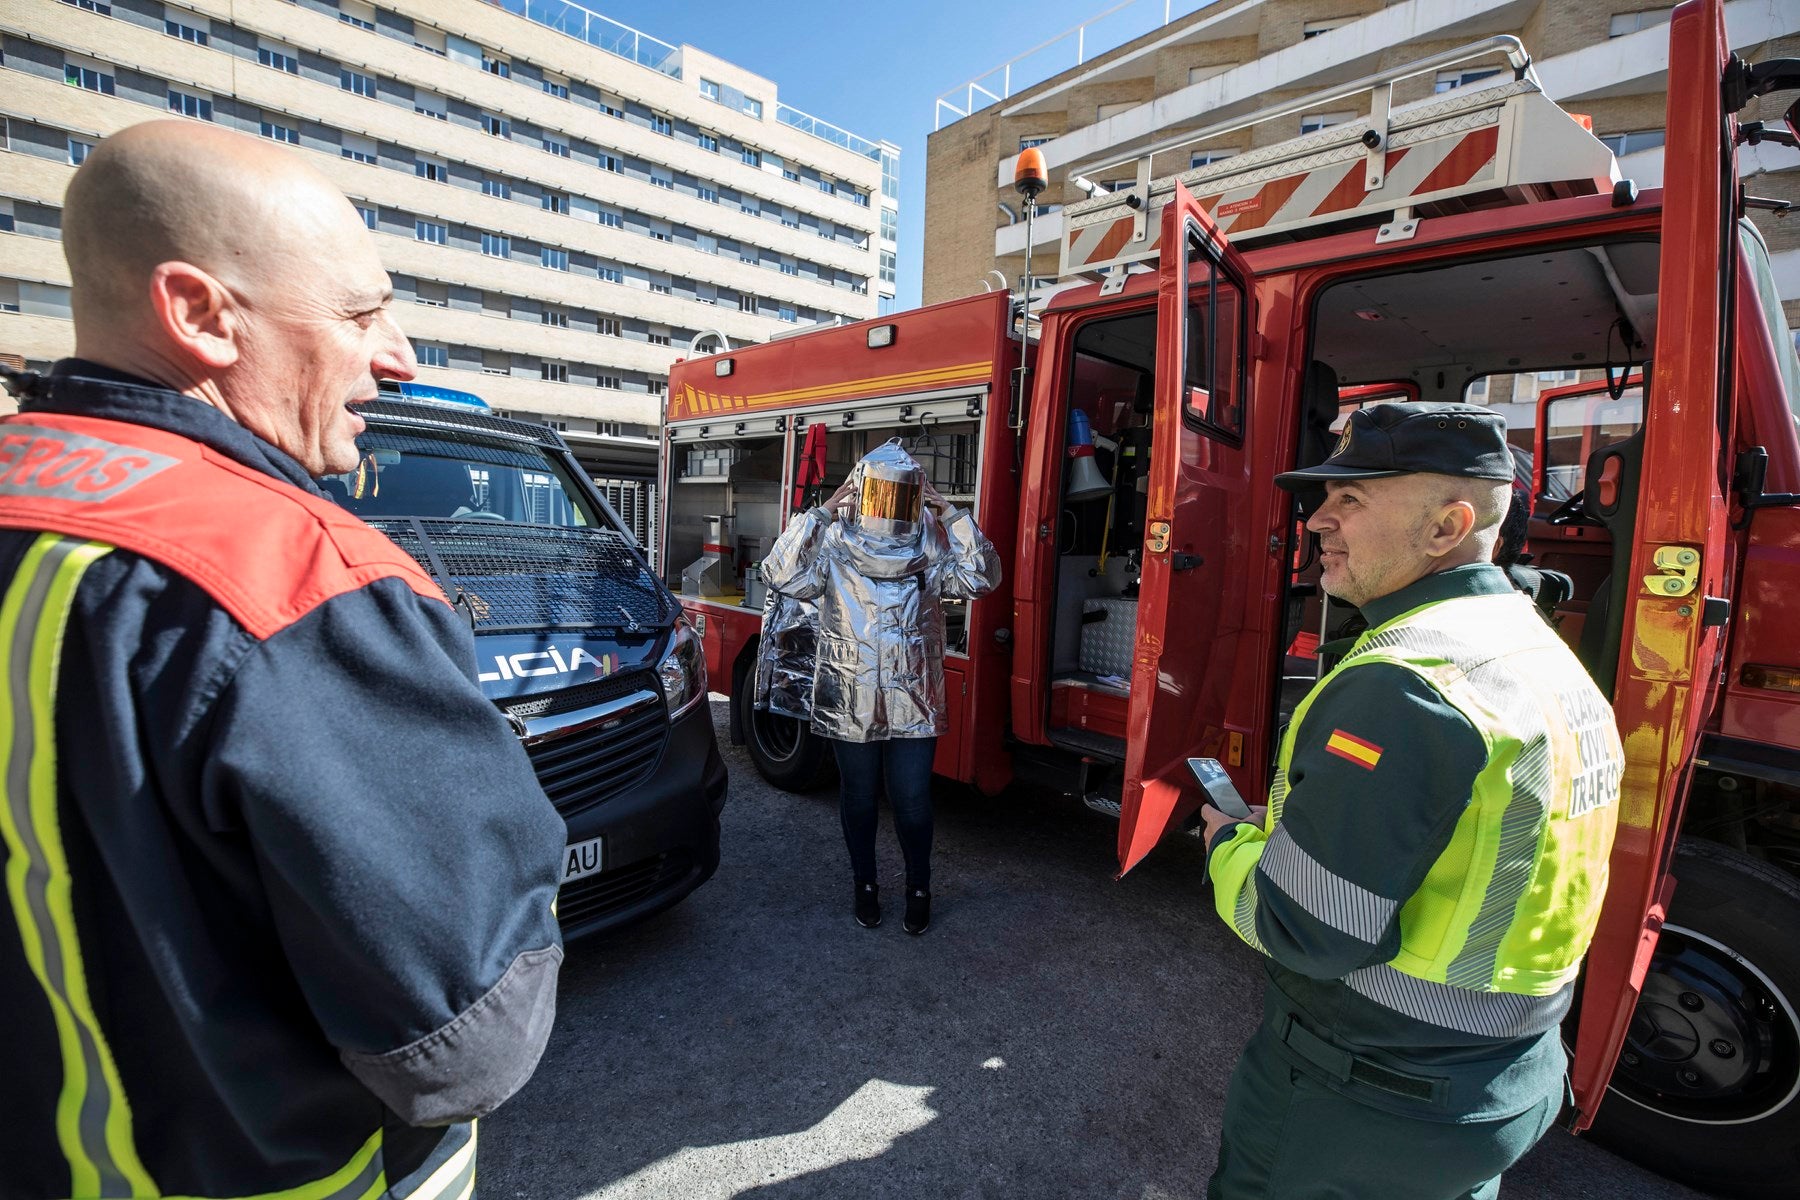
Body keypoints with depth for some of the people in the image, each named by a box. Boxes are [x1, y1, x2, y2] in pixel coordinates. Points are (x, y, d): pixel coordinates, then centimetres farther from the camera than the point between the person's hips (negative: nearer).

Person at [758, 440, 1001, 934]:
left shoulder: (931, 550, 0)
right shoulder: (832, 547, -5)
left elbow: (981, 577, -11)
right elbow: (780, 575, -18)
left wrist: (951, 515, -13)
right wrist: (820, 513, -17)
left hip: (915, 703, 1)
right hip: (850, 703, 0)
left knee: (912, 801, 8)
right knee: (859, 796, 16)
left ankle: (919, 887, 31)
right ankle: (864, 883, 37)